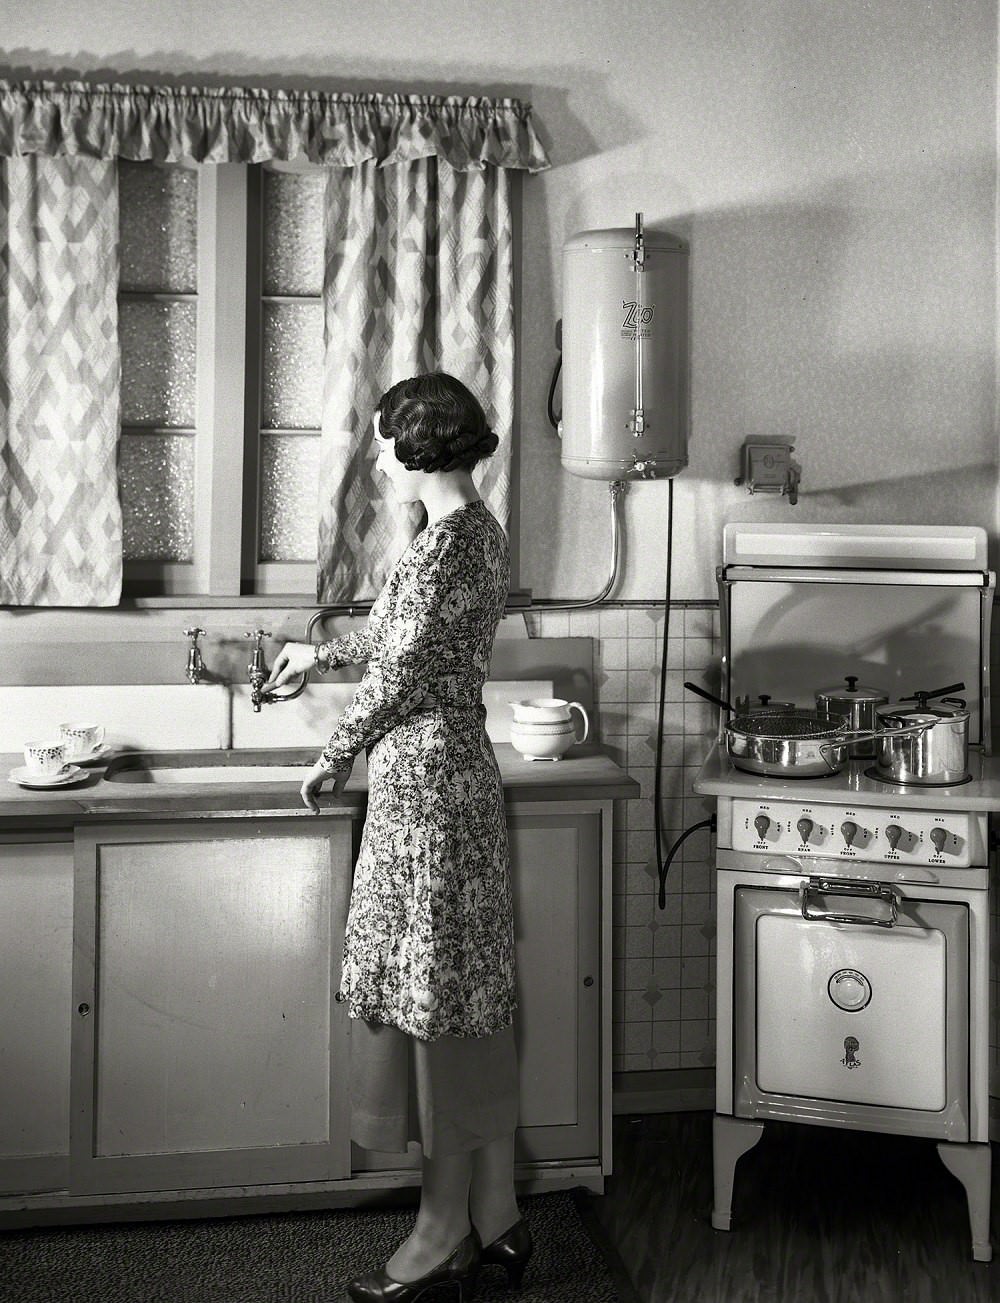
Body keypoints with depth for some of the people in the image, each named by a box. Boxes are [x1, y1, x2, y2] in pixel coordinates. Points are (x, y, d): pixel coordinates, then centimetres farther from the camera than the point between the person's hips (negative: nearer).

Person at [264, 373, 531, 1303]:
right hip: (453, 776, 10)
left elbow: (399, 672, -15)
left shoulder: (447, 541, -17)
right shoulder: (476, 529, 13)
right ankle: (496, 1217, 23)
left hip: (424, 781, -10)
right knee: (470, 998, 13)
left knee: (437, 994, 0)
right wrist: (321, 654, 36)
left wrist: (333, 759, -1)